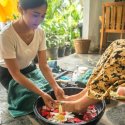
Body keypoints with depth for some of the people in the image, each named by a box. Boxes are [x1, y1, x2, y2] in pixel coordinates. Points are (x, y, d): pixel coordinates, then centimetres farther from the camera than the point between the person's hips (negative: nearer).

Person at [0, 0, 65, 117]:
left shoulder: (40, 32, -16)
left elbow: (43, 65, -13)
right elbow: (15, 73, -29)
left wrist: (55, 86, -30)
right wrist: (42, 94, -36)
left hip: (29, 69, 5)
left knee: (50, 89, -11)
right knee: (35, 98, -20)